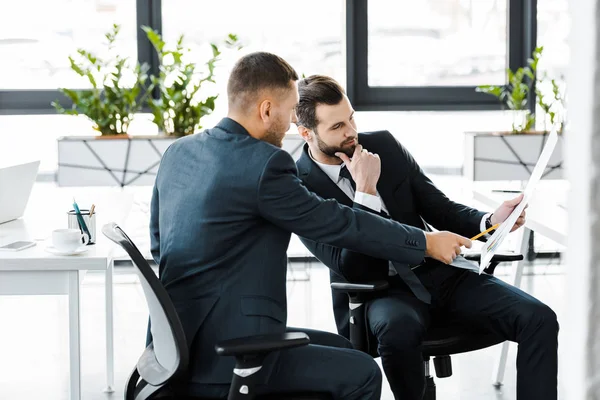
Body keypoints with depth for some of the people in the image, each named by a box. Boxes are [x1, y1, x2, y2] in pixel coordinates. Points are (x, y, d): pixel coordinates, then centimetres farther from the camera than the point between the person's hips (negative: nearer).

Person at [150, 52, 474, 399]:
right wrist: (427, 243, 0)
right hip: (225, 360, -9)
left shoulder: (179, 152, 7)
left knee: (340, 350, 19)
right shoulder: (264, 163, -18)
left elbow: (159, 242, 18)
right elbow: (337, 223, -11)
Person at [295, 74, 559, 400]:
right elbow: (350, 268, -15)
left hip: (440, 271, 5)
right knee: (398, 328, -41)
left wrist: (490, 222, -8)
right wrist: (366, 190, -21)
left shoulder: (384, 145, 6)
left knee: (538, 318, -17)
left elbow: (439, 209, 12)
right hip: (379, 292, -4)